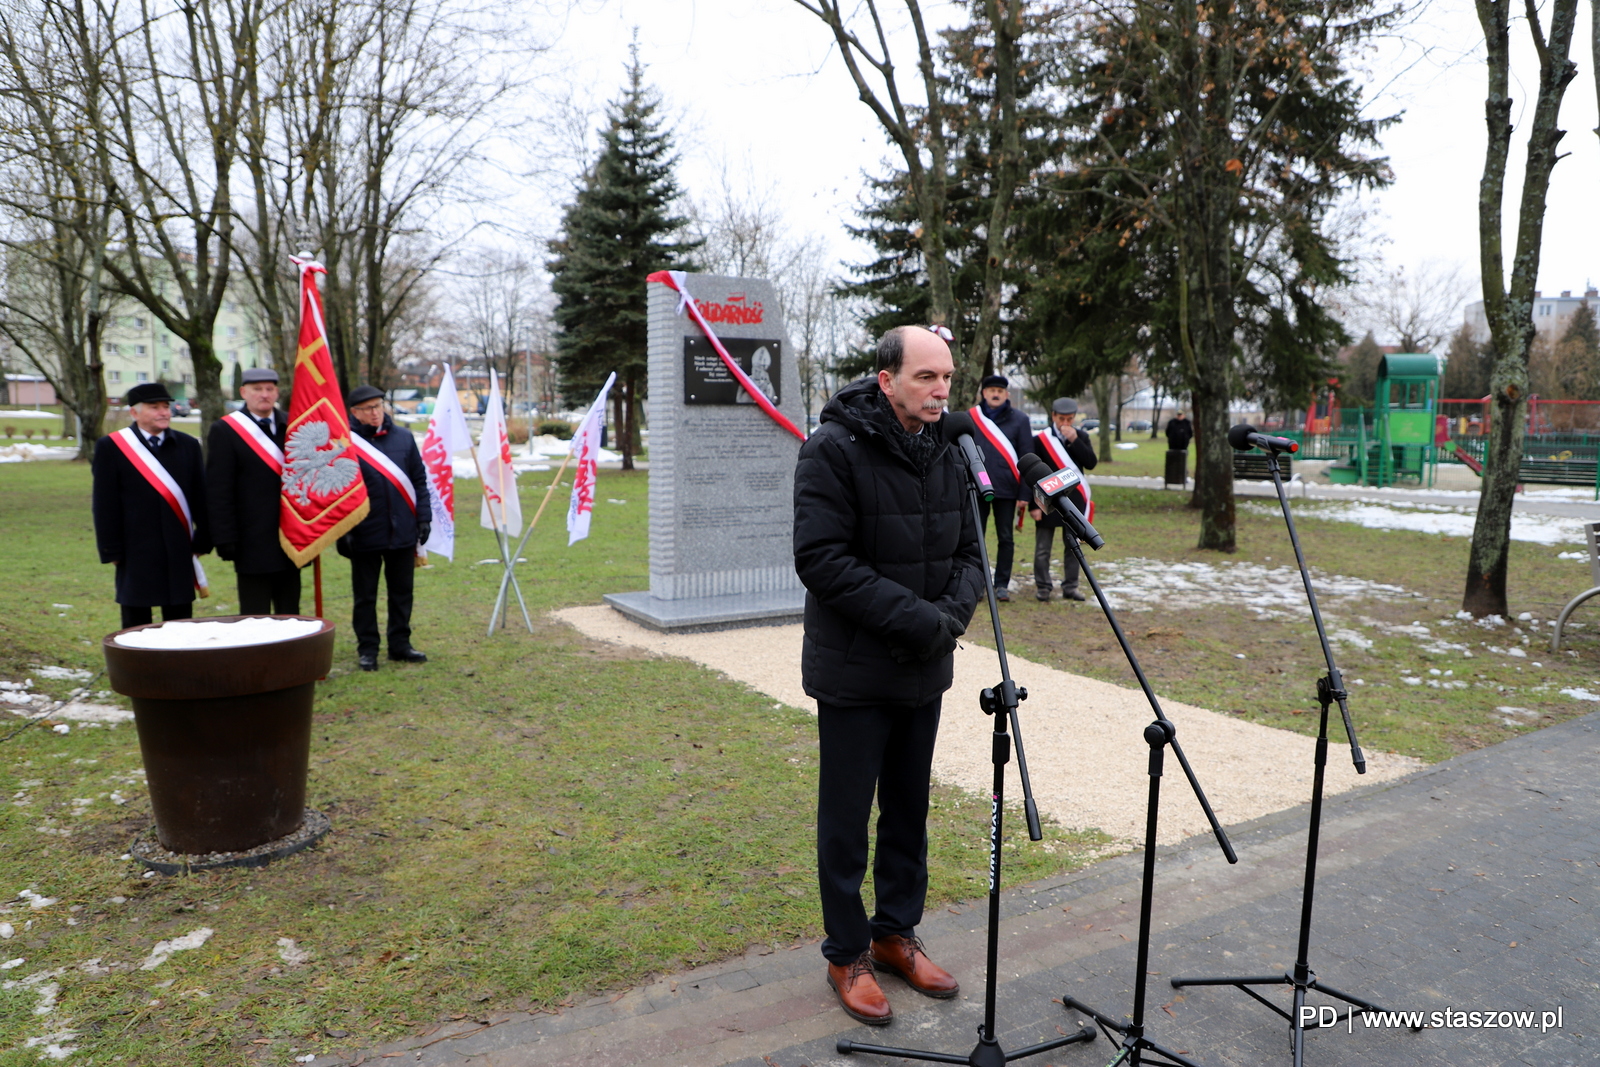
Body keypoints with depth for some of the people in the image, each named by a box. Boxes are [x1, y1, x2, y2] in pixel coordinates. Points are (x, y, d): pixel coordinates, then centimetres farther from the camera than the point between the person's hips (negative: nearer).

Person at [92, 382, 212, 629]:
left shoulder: (188, 445, 7)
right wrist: (111, 551, -6)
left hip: (179, 553, 2)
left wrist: (202, 542, 3)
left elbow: (201, 498, 7)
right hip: (136, 552, -2)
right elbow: (105, 505, -3)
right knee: (136, 623, 8)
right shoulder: (110, 447, -1)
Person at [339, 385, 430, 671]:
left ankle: (400, 645, 24)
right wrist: (342, 532, -7)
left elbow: (419, 481, 9)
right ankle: (367, 649, 19)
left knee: (402, 592, 12)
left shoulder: (404, 438, 4)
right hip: (365, 536, -3)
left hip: (403, 532, 3)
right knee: (365, 596, 8)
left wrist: (423, 518, 3)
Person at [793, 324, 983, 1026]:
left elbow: (969, 550, 10)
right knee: (847, 818, 6)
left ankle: (896, 933, 36)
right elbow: (821, 559, -22)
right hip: (855, 672, -6)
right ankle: (847, 955, 24)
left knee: (909, 810, 18)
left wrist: (954, 611, -10)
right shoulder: (833, 449, -16)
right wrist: (912, 616, -24)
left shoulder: (946, 454, 5)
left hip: (925, 672, 6)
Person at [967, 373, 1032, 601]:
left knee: (1006, 538, 7)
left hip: (1006, 489, 0)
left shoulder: (1019, 419, 2)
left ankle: (1002, 584, 17)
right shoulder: (971, 417, 3)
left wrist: (1024, 493, -3)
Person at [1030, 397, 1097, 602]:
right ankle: (1042, 587, 13)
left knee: (1073, 547, 8)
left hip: (1074, 501, 3)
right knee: (1043, 549, 3)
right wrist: (1033, 504, -11)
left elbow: (1091, 463, -6)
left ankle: (1070, 587, 17)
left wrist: (1075, 440, -15)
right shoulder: (1040, 438, -6)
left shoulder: (1081, 437, 6)